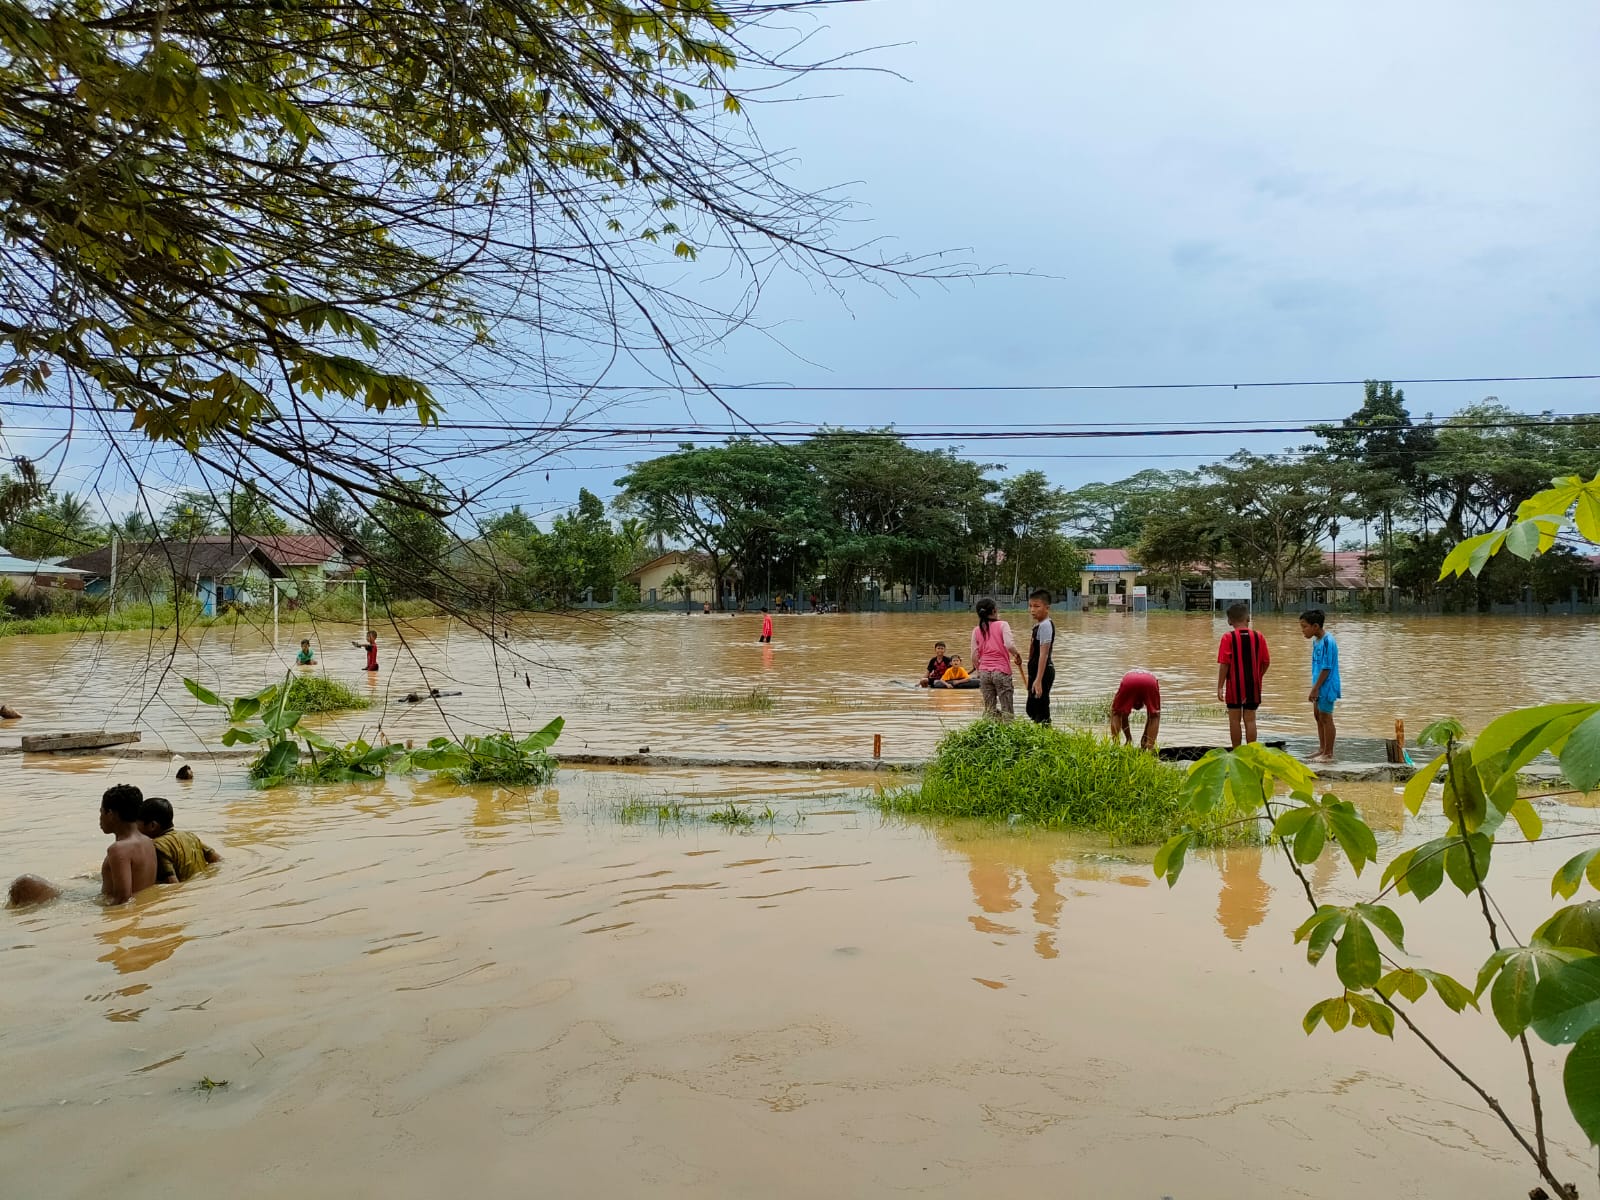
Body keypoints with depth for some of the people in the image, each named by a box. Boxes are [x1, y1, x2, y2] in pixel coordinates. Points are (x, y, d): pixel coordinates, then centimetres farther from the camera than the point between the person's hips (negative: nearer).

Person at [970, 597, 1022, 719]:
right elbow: (1009, 645, -19)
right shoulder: (1002, 625, -6)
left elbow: (974, 657, 4)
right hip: (1001, 671, -4)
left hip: (984, 673, 4)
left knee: (989, 710, 11)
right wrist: (1017, 656, -2)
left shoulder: (976, 631, 4)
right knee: (1007, 711, 3)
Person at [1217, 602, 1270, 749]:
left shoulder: (1228, 637, -9)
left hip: (1235, 684, -3)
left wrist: (1220, 687, -9)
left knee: (1234, 719, 7)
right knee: (1250, 719, 7)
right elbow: (1266, 662, 3)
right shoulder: (1258, 637, 0)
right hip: (1253, 684, 3)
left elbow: (1224, 664, -12)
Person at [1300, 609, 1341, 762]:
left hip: (1326, 686, -10)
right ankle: (1322, 749, 30)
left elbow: (1326, 668, -21)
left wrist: (1315, 688, -19)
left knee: (1326, 718, -2)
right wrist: (1314, 687, 14)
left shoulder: (1327, 642, -21)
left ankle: (1328, 754, 7)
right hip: (1319, 686, 10)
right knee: (1318, 715, 17)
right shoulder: (1316, 640, 8)